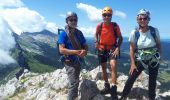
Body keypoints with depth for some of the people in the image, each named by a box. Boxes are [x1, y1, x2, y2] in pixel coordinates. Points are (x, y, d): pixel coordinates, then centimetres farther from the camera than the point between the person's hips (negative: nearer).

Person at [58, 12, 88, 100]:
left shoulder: (79, 33, 6)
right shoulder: (64, 33, -12)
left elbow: (85, 46, 8)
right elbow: (61, 50, -20)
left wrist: (85, 51, -16)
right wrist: (75, 51, -29)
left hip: (78, 61, 7)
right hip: (70, 62, -7)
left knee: (75, 82, 21)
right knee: (74, 83, -13)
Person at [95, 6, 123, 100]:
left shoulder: (115, 26, -13)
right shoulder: (99, 26, -9)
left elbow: (120, 38, -4)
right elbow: (96, 34, 11)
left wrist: (117, 48, -16)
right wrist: (96, 42, -8)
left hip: (112, 48, -2)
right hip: (102, 48, 3)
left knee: (113, 66, -23)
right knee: (103, 68, 11)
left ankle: (113, 88, -10)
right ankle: (107, 86, 31)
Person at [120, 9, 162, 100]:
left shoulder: (154, 31, -11)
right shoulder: (134, 33, -14)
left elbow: (158, 44, 4)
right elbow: (132, 49, -8)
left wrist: (159, 56, -3)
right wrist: (133, 63, -9)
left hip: (154, 61, 1)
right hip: (140, 61, -1)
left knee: (152, 82, 14)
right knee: (131, 79, 0)